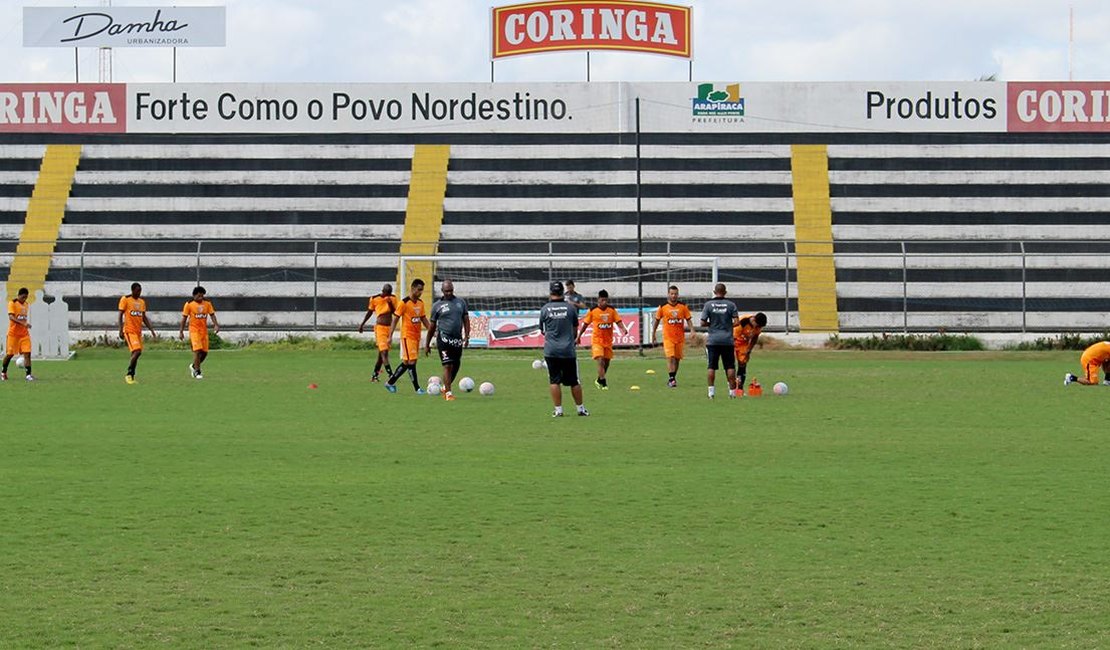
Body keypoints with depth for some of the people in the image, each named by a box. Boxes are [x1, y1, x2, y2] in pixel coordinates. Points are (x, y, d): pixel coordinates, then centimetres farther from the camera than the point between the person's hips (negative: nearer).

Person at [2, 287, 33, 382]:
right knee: (10, 354, 4)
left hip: (24, 334, 5)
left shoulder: (25, 304, 10)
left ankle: (28, 374, -12)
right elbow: (11, 317, -23)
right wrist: (23, 323, -33)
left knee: (27, 353, -9)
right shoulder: (12, 303, -10)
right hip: (13, 333, -5)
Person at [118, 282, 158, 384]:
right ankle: (129, 374, -9)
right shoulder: (125, 300, -5)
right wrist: (121, 330, -14)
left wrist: (152, 330, 12)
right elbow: (120, 315, -6)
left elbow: (144, 318, 18)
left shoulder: (142, 302, 14)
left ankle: (131, 376, 12)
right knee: (137, 351, -18)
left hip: (138, 331, 7)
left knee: (136, 353, 5)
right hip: (129, 330, -7)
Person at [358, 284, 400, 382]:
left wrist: (390, 304, -13)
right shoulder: (374, 299, -1)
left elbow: (395, 312, 2)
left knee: (381, 353, 9)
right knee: (384, 351, -15)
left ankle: (375, 375, 20)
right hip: (380, 327, -4)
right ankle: (390, 374, -21)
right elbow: (369, 312, 12)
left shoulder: (393, 299, 5)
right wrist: (362, 324, 18)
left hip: (389, 327, 4)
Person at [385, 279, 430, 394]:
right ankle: (417, 388, -8)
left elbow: (423, 319, 20)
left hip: (417, 336, 8)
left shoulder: (420, 303, 11)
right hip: (407, 336, -8)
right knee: (411, 361, -9)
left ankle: (390, 382, 21)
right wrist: (390, 336, -12)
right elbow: (395, 318, -8)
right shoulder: (404, 303, -10)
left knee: (407, 363, 10)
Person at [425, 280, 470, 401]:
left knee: (456, 366, 10)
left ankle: (445, 388, 31)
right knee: (448, 365, -12)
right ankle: (448, 393, -9)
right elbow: (432, 326, 7)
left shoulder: (461, 302, 10)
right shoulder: (437, 305, 2)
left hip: (457, 340, 4)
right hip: (444, 339, -4)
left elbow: (466, 320, 10)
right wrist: (427, 344, 8)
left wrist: (466, 336, -3)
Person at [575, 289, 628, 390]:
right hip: (597, 340, -4)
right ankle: (603, 382, -16)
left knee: (606, 362, 13)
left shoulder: (612, 310, 1)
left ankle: (599, 380, 32)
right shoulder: (592, 311, -5)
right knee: (600, 361, -18)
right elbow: (585, 324, 4)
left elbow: (618, 321, -2)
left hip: (608, 340, 4)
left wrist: (623, 329, -23)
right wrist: (578, 337, 8)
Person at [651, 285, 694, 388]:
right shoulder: (662, 307, 0)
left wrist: (692, 330, -7)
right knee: (670, 357, -14)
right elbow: (656, 320, 10)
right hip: (668, 337, -3)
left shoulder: (683, 306, 4)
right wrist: (653, 335, 11)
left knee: (677, 359, 9)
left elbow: (688, 319, 7)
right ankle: (671, 379, -15)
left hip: (680, 337, 3)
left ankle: (672, 378, 23)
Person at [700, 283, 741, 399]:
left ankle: (711, 391, 0)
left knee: (712, 366, 3)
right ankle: (732, 391, 4)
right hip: (727, 340, 0)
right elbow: (736, 322, -5)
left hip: (713, 341, 0)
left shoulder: (708, 304, -3)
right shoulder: (731, 305, -1)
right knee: (730, 367, 5)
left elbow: (703, 323, -4)